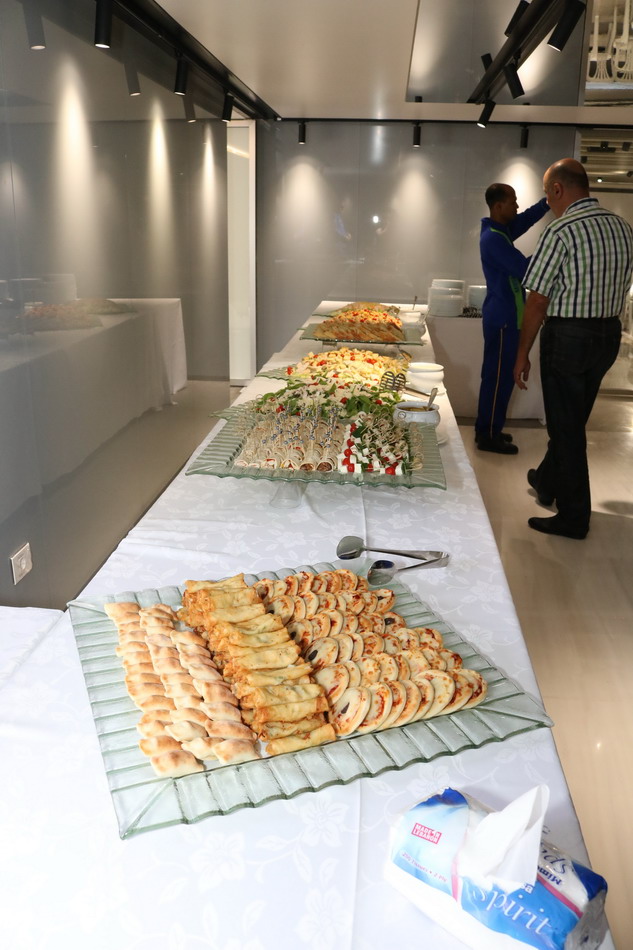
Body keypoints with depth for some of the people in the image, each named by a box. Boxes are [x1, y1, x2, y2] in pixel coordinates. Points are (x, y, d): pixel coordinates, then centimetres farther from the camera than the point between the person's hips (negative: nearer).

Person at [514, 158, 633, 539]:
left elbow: (538, 300, -16)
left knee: (566, 426, 2)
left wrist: (523, 352, -8)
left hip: (568, 336, -8)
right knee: (573, 419, 21)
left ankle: (573, 517, 10)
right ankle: (548, 481, 42)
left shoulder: (561, 232, -16)